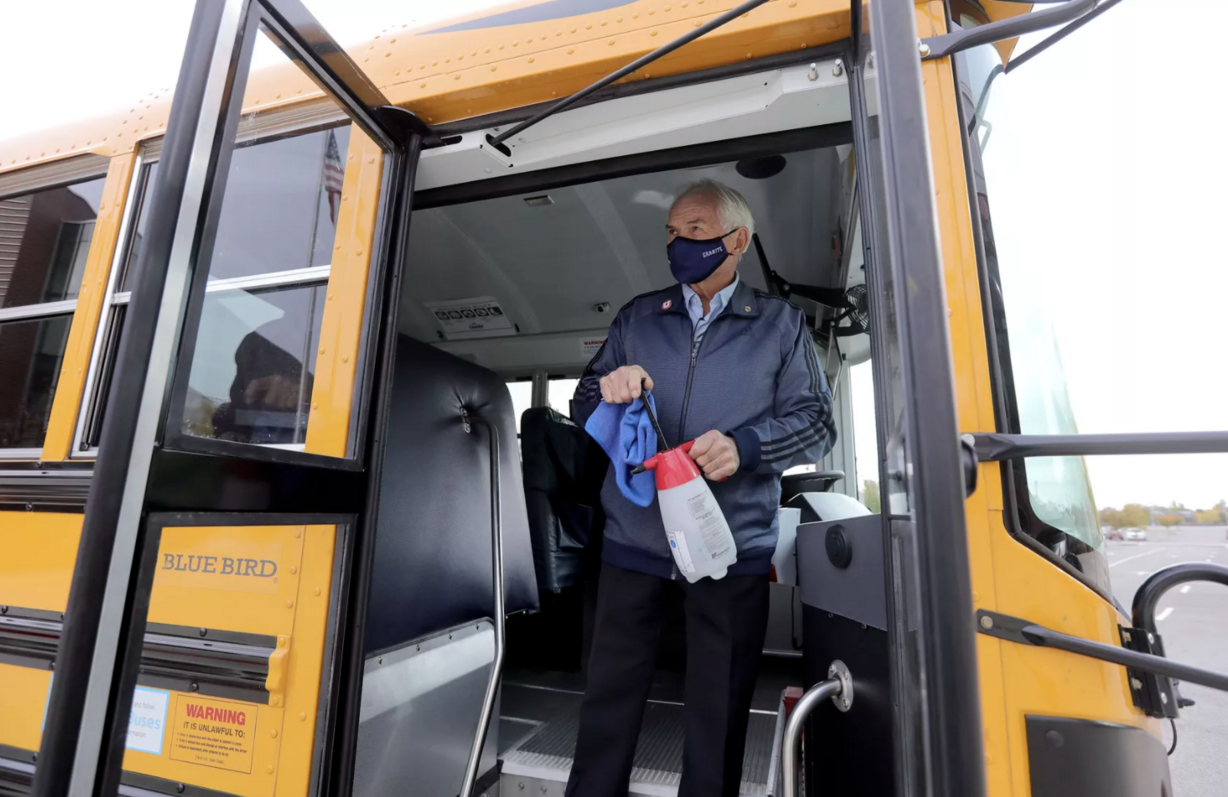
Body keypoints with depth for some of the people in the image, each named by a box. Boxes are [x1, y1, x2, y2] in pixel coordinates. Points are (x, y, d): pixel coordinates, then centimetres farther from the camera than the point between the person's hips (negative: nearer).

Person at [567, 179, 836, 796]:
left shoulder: (781, 323, 7)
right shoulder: (637, 317, 12)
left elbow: (815, 422, 1)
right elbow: (583, 404, 10)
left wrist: (745, 445, -17)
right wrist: (608, 386, -13)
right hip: (634, 541, 2)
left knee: (718, 712, 14)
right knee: (609, 698, 13)